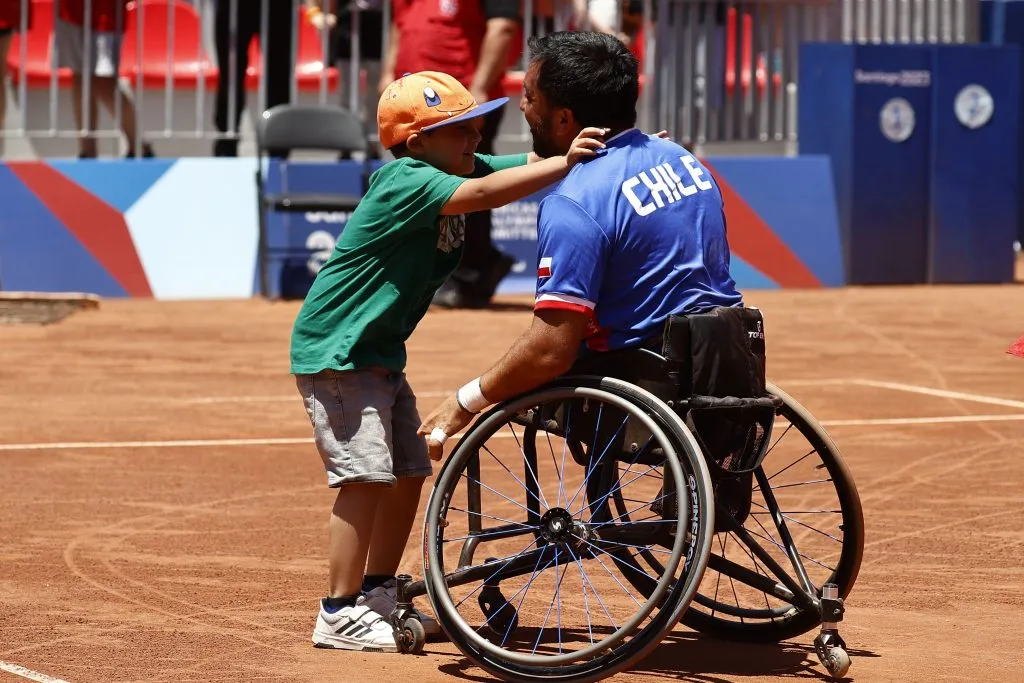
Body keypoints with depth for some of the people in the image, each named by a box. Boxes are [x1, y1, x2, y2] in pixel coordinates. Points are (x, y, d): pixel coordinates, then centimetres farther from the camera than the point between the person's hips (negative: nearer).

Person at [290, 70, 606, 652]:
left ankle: (379, 595, 26)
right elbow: (481, 195, -39)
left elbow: (532, 162, -4)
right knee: (366, 474, -14)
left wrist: (594, 147, -21)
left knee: (409, 472, 12)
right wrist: (565, 163, -45)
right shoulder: (407, 180, -23)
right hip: (334, 351, -10)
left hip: (381, 352, 10)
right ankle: (341, 614, -9)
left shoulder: (463, 168, 3)